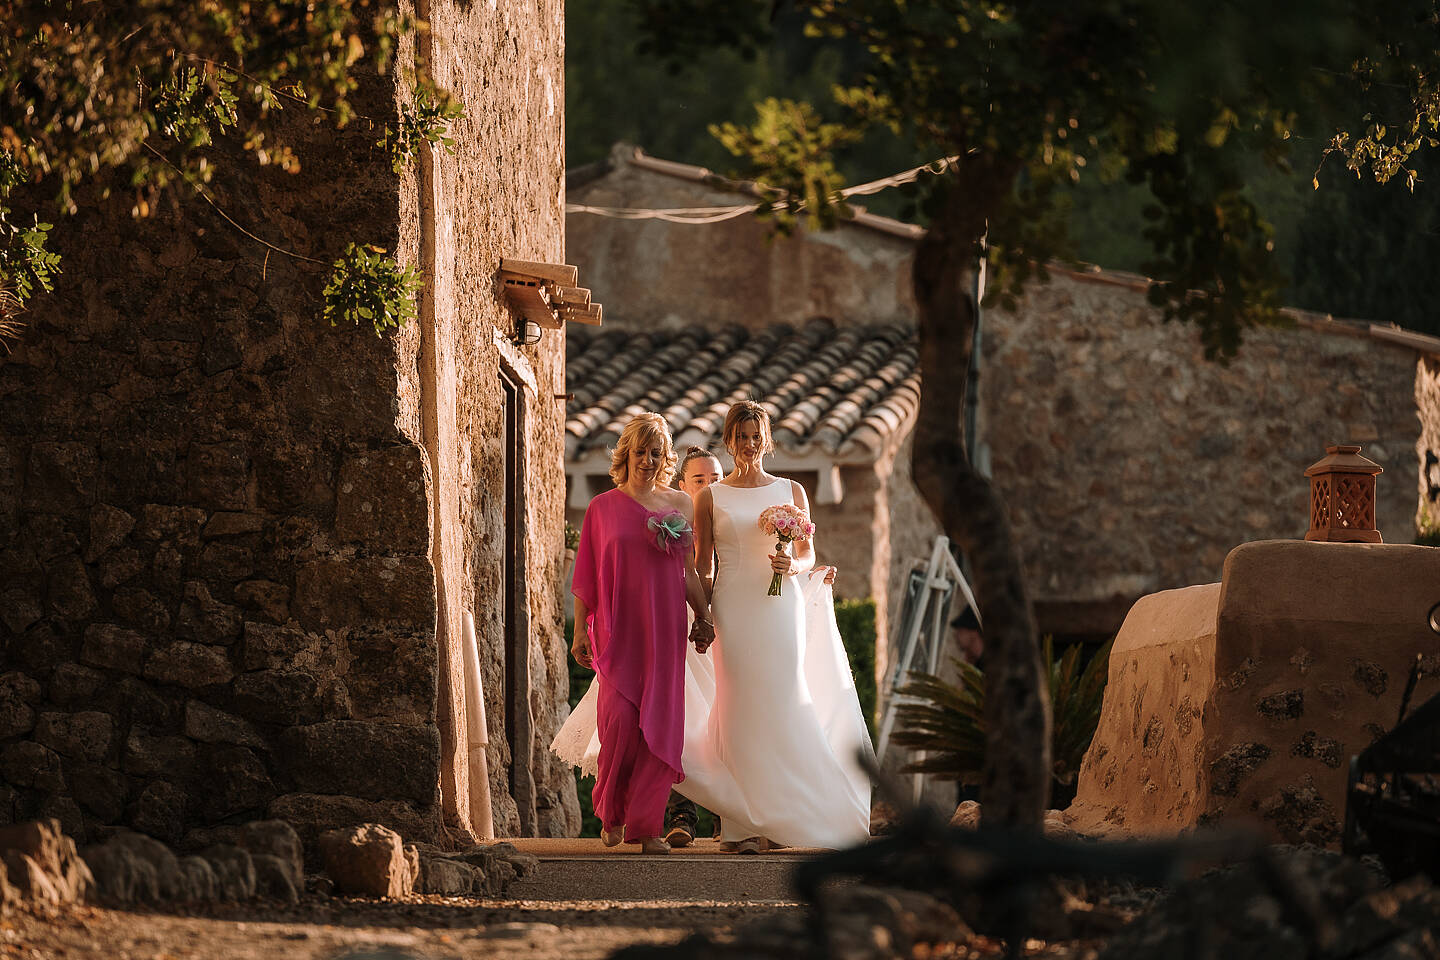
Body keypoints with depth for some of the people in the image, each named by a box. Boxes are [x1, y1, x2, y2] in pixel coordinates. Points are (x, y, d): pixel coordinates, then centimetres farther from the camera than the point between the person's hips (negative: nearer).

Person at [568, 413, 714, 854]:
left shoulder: (680, 506, 11)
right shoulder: (602, 508, 5)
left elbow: (688, 571, 15)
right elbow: (586, 578, 5)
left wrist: (704, 615, 4)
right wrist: (580, 630, 0)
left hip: (664, 630, 2)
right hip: (617, 631, -2)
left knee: (660, 725, -4)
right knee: (619, 721, -13)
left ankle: (646, 825, 3)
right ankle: (610, 814, 8)